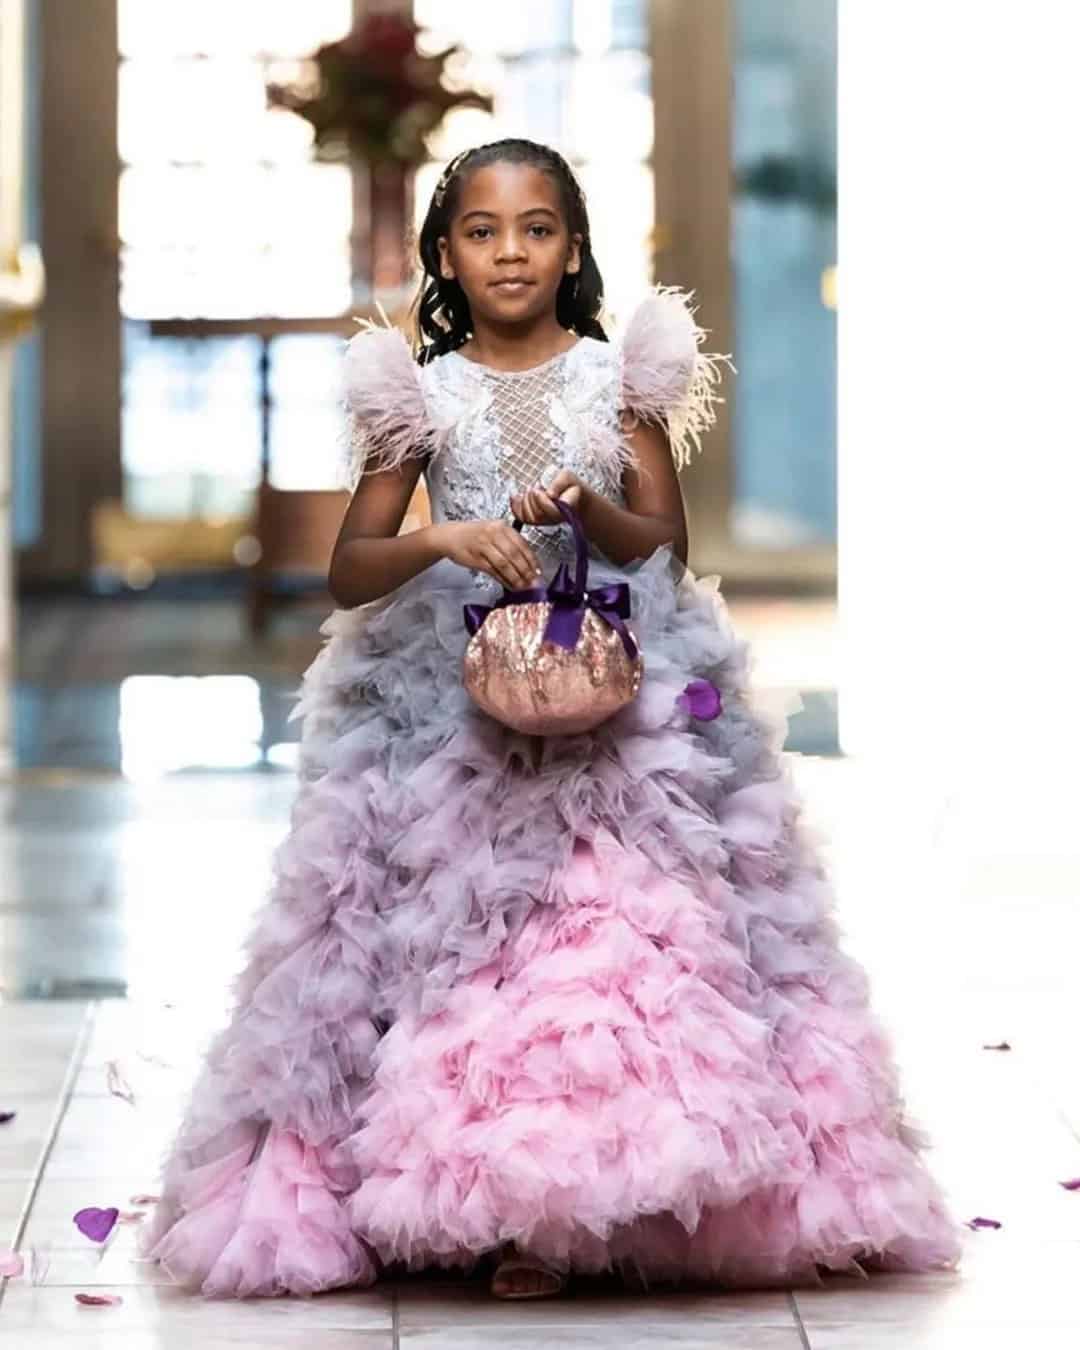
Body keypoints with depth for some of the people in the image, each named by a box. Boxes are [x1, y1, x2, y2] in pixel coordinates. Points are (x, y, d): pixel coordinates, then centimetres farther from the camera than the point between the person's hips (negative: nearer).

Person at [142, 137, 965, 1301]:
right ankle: (477, 1193, 1)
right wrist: (446, 541, -17)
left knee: (622, 927, -11)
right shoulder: (422, 390, 6)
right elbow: (348, 568, 1)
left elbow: (668, 543, 5)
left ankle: (592, 1193, -5)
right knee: (465, 932, -7)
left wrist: (588, 508, -15)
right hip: (454, 692, 0)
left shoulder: (618, 375, 7)